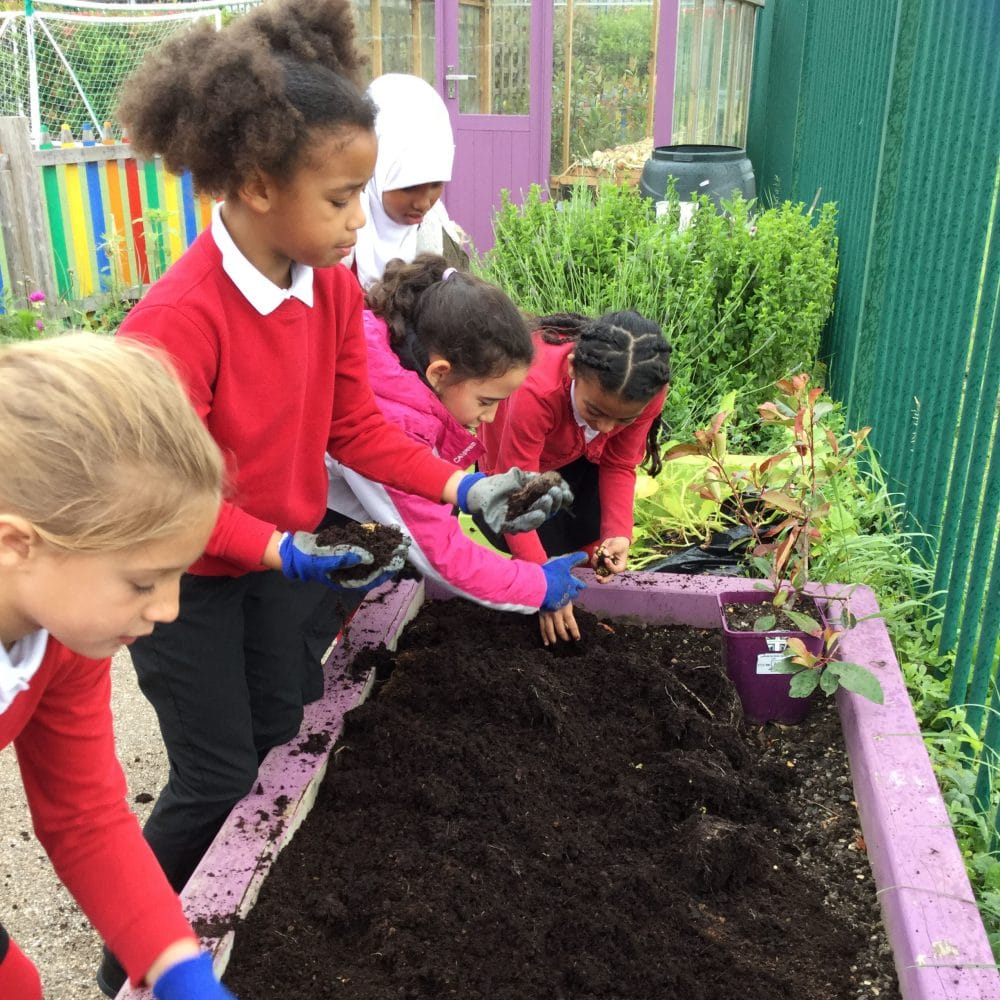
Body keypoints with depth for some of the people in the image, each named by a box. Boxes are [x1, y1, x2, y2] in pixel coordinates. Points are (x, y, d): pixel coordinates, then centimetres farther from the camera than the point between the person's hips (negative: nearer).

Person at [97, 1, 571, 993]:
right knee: (218, 780, 3)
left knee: (289, 745, 15)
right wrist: (287, 554, -33)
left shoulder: (332, 282, -9)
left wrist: (462, 487, -11)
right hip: (183, 575, -6)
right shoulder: (179, 318, -31)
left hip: (284, 553, 7)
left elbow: (356, 426, -2)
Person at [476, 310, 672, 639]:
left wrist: (618, 535, -33)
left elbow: (619, 466, -17)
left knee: (588, 535, -11)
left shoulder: (645, 390, -34)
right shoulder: (537, 390, -46)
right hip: (513, 457, -2)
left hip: (582, 456, 3)